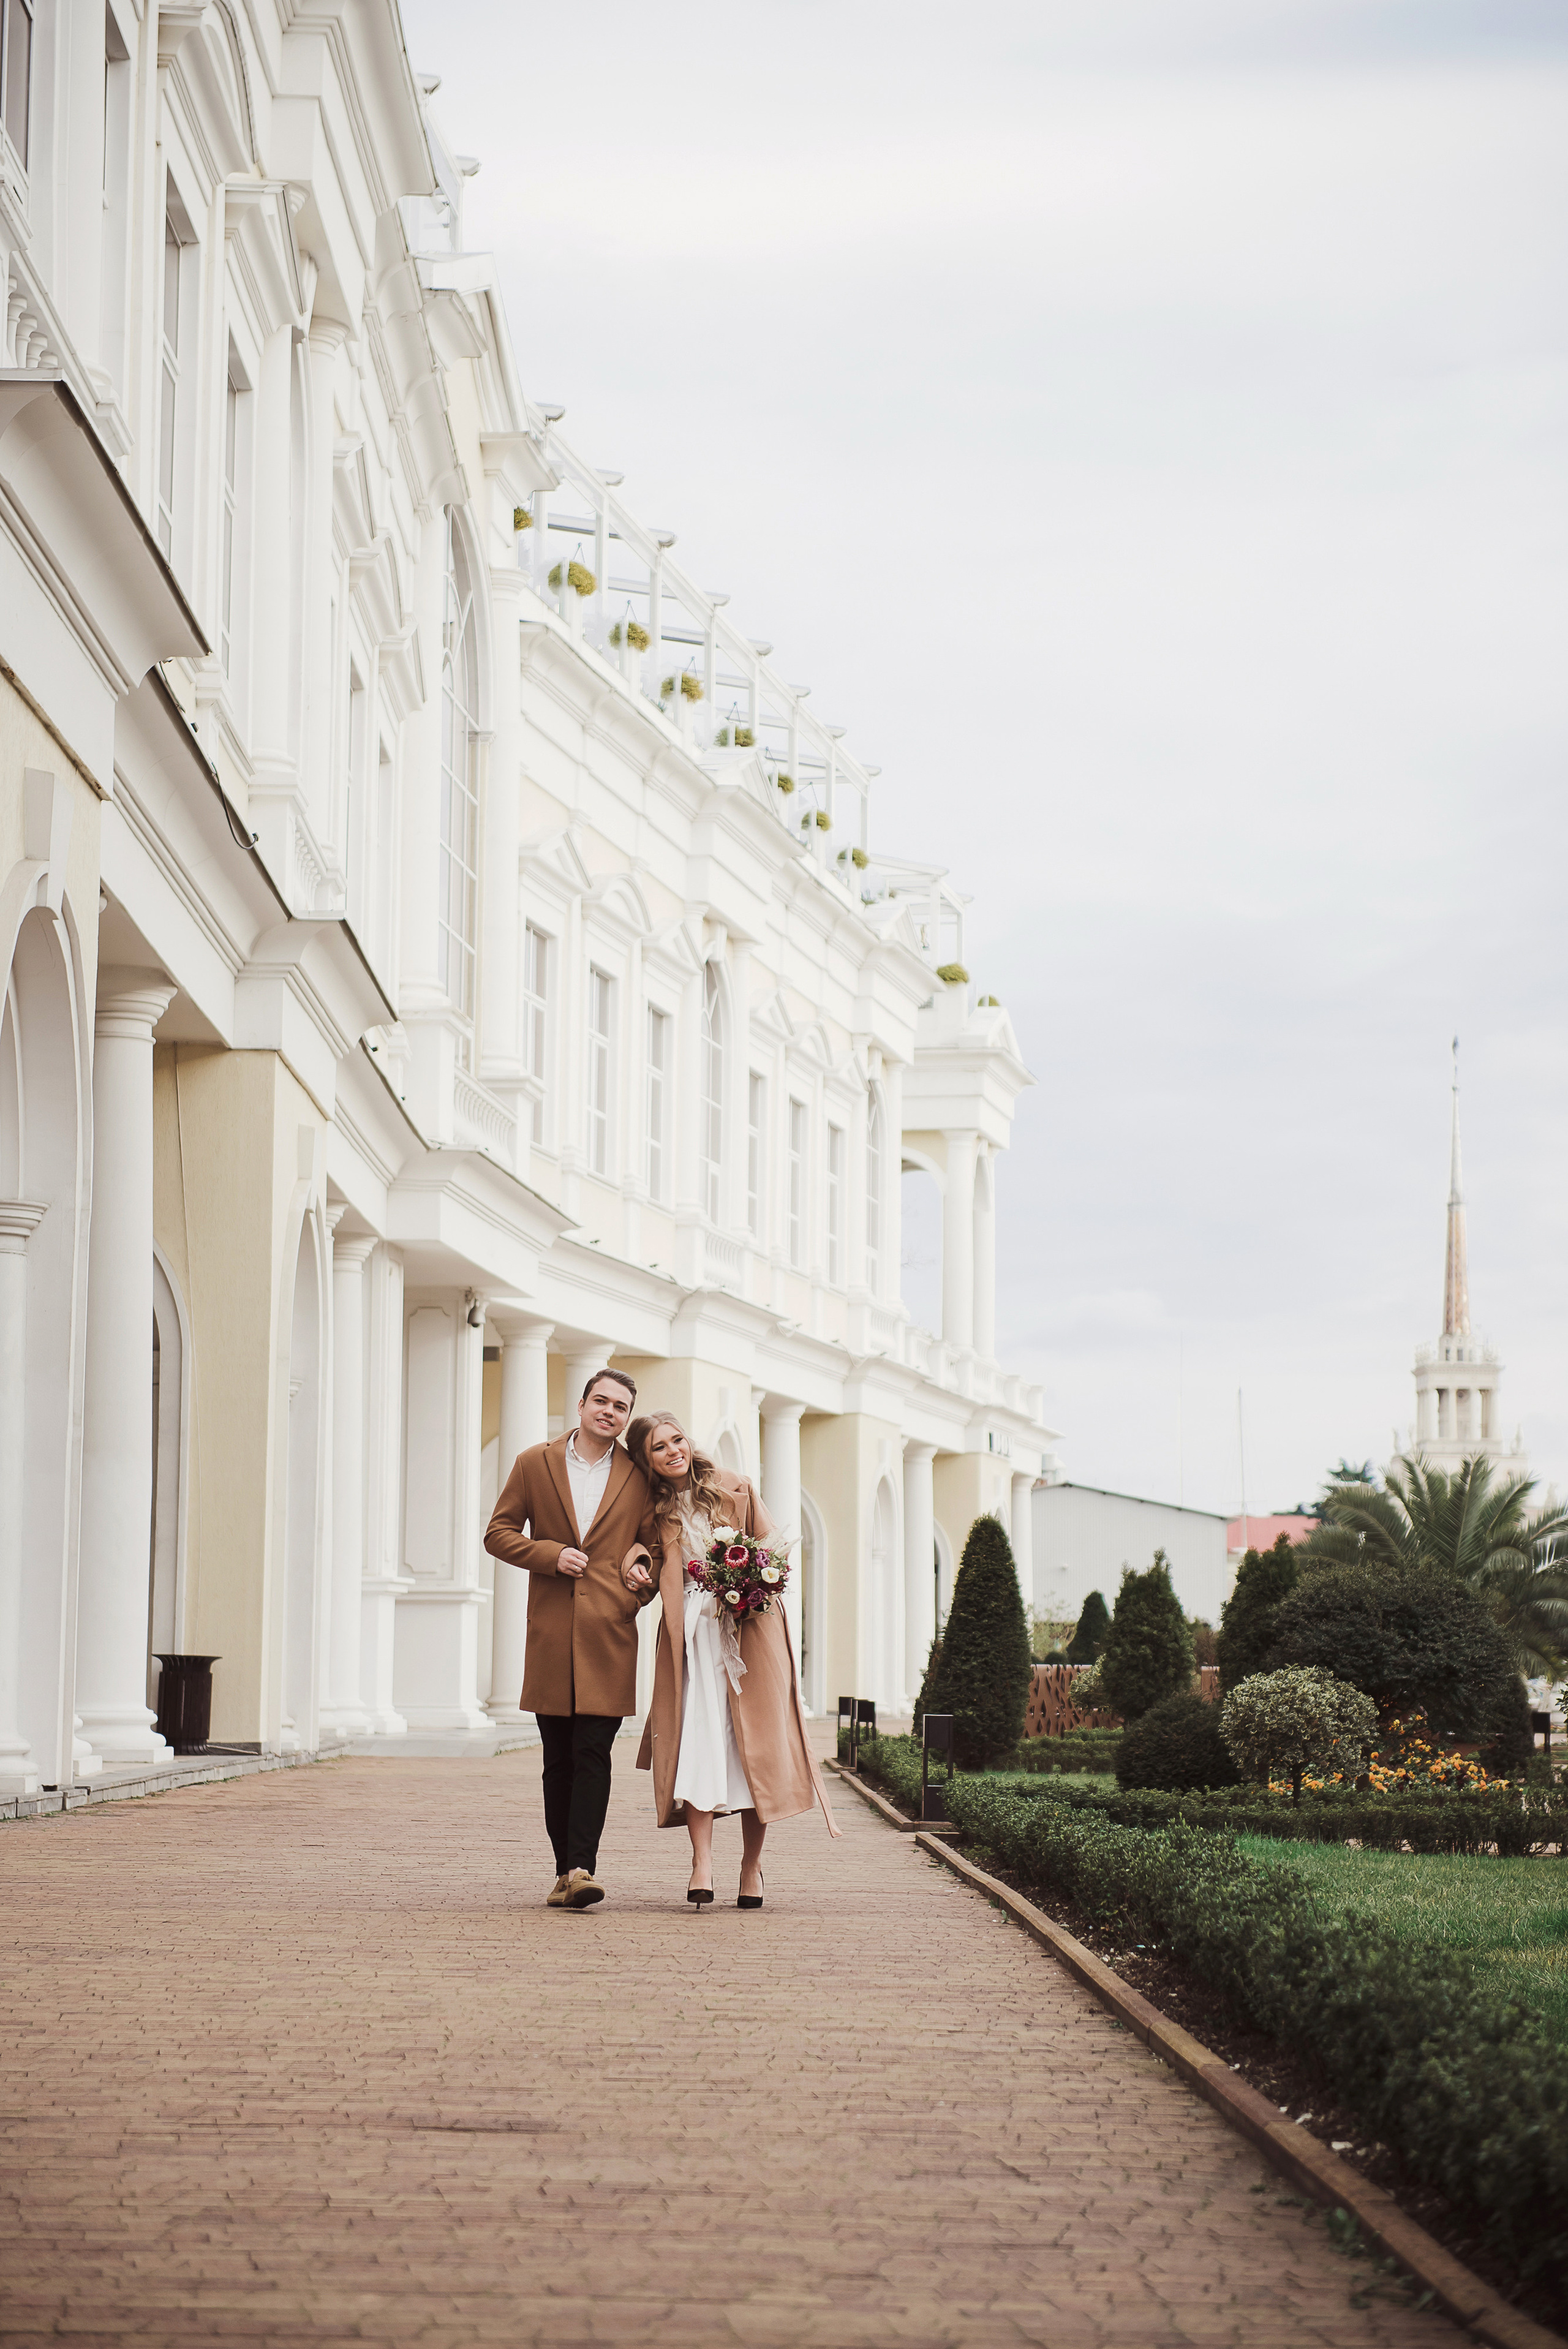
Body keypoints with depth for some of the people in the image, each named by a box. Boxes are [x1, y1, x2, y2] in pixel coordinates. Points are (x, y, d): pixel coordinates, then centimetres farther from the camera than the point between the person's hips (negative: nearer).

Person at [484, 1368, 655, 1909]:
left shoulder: (639, 1476, 9)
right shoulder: (534, 1464, 8)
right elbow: (498, 1533, 8)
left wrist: (643, 1584, -1)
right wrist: (550, 1555, -7)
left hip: (609, 1635, -1)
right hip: (550, 1633, 1)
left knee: (593, 1754, -10)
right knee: (558, 1759, 6)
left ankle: (582, 1868, -16)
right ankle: (565, 1870, 12)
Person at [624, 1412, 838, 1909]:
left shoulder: (736, 1492, 6)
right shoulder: (655, 1510, 11)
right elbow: (649, 1550, 21)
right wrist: (637, 1562, -3)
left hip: (748, 1630, -1)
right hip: (691, 1636, 1)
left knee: (755, 1745, -2)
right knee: (696, 1742, -11)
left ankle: (751, 1866, 8)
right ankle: (702, 1867, -17)